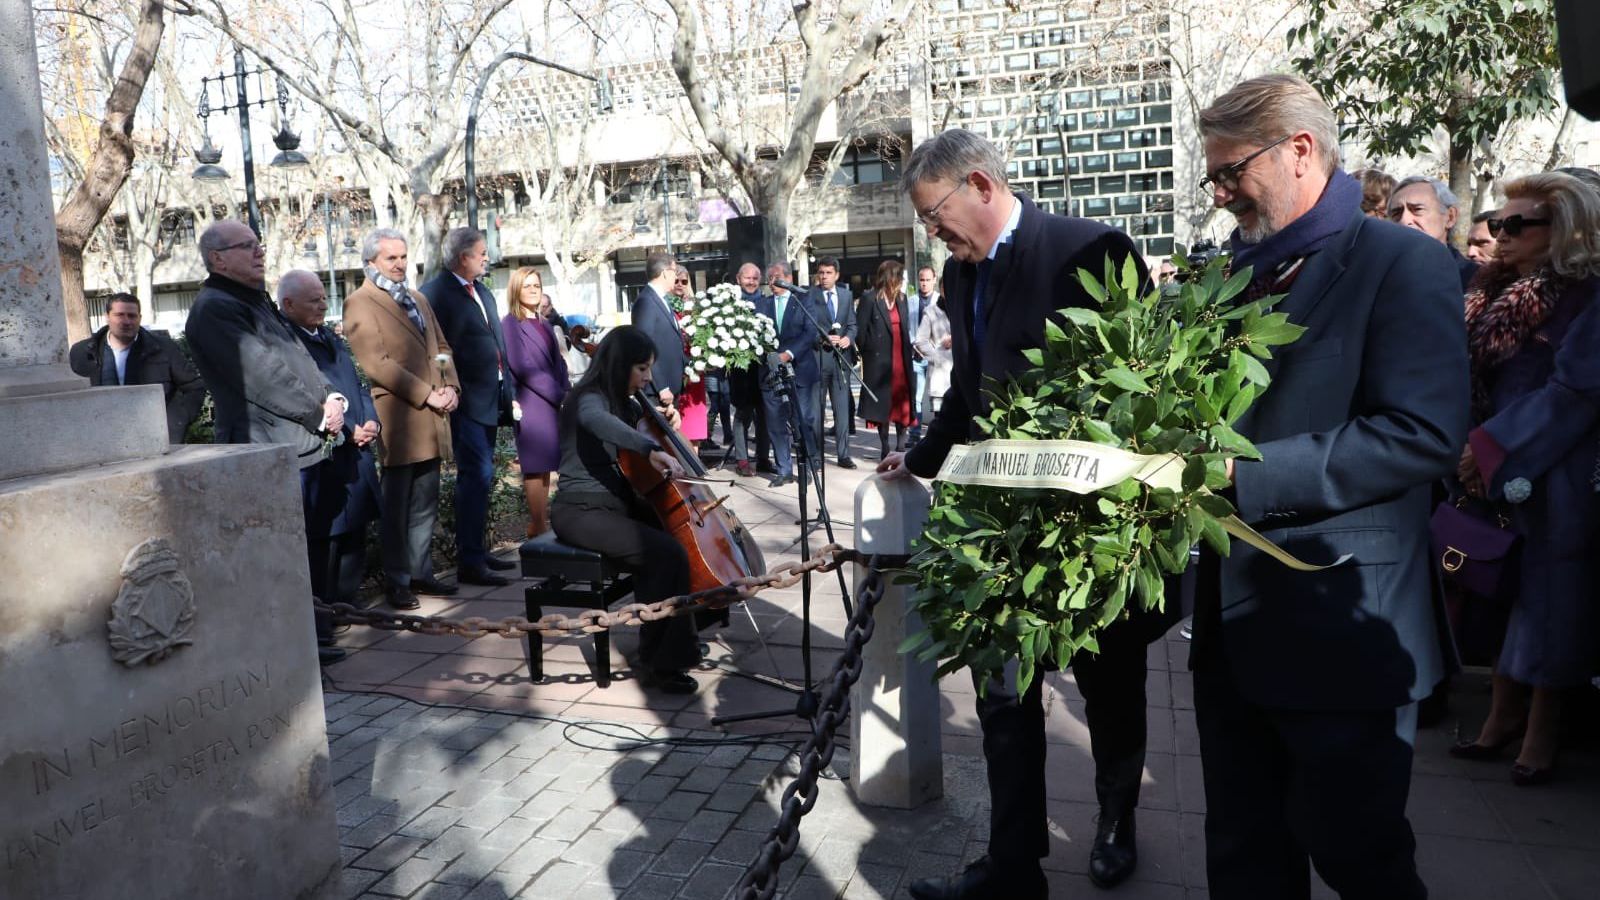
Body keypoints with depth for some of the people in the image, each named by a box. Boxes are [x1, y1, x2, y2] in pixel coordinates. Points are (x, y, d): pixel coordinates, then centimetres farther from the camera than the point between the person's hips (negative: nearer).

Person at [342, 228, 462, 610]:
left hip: (431, 417, 7)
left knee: (425, 505, 12)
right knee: (397, 507, 1)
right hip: (397, 417, -7)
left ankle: (421, 572, 20)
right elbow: (376, 363, -13)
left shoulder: (418, 299, 20)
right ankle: (396, 580, 10)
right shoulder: (360, 303, -4)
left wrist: (451, 386, 2)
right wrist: (426, 394, -14)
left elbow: (441, 347, 21)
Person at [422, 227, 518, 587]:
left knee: (479, 477, 15)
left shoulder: (482, 291, 16)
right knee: (476, 476, -9)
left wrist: (509, 392, 15)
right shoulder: (436, 293, -12)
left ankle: (478, 551, 26)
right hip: (467, 403, -9)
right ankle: (470, 563, -4)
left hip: (491, 399, 9)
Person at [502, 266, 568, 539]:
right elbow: (523, 368, -13)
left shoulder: (544, 323, 17)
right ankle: (539, 527, 0)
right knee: (536, 467, -4)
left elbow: (558, 362, 16)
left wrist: (565, 392, -1)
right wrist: (559, 395, -13)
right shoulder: (510, 324, -5)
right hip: (532, 404, -7)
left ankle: (539, 522, 17)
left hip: (552, 403, 7)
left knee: (544, 465, 10)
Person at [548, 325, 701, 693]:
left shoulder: (623, 401, 14)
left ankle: (679, 641, 12)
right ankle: (657, 663, -16)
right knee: (667, 554, -26)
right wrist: (650, 449, -52)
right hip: (582, 512, -9)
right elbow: (597, 420, -40)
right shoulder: (590, 398, -14)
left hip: (617, 506, 9)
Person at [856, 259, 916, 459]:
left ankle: (901, 445, 13)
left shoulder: (901, 299, 12)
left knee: (902, 402, 3)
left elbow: (906, 330, 15)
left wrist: (909, 356, 9)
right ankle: (885, 447, 11)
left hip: (901, 360, 5)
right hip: (879, 360, -5)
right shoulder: (869, 300, -5)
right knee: (882, 403, 2)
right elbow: (860, 331, -5)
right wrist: (864, 357, -6)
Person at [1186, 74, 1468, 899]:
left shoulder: (1404, 262, -9)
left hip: (1340, 629, -7)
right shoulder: (1232, 274, 13)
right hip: (1234, 621, 7)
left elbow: (1423, 433, -20)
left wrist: (1242, 475, -23)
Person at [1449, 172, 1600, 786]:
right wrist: (1471, 447, 1)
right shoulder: (1495, 292, 10)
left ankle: (1543, 724, 17)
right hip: (1492, 471, 6)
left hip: (1551, 477, -6)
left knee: (1546, 593, 3)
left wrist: (1492, 447, -19)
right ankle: (1505, 710, 21)